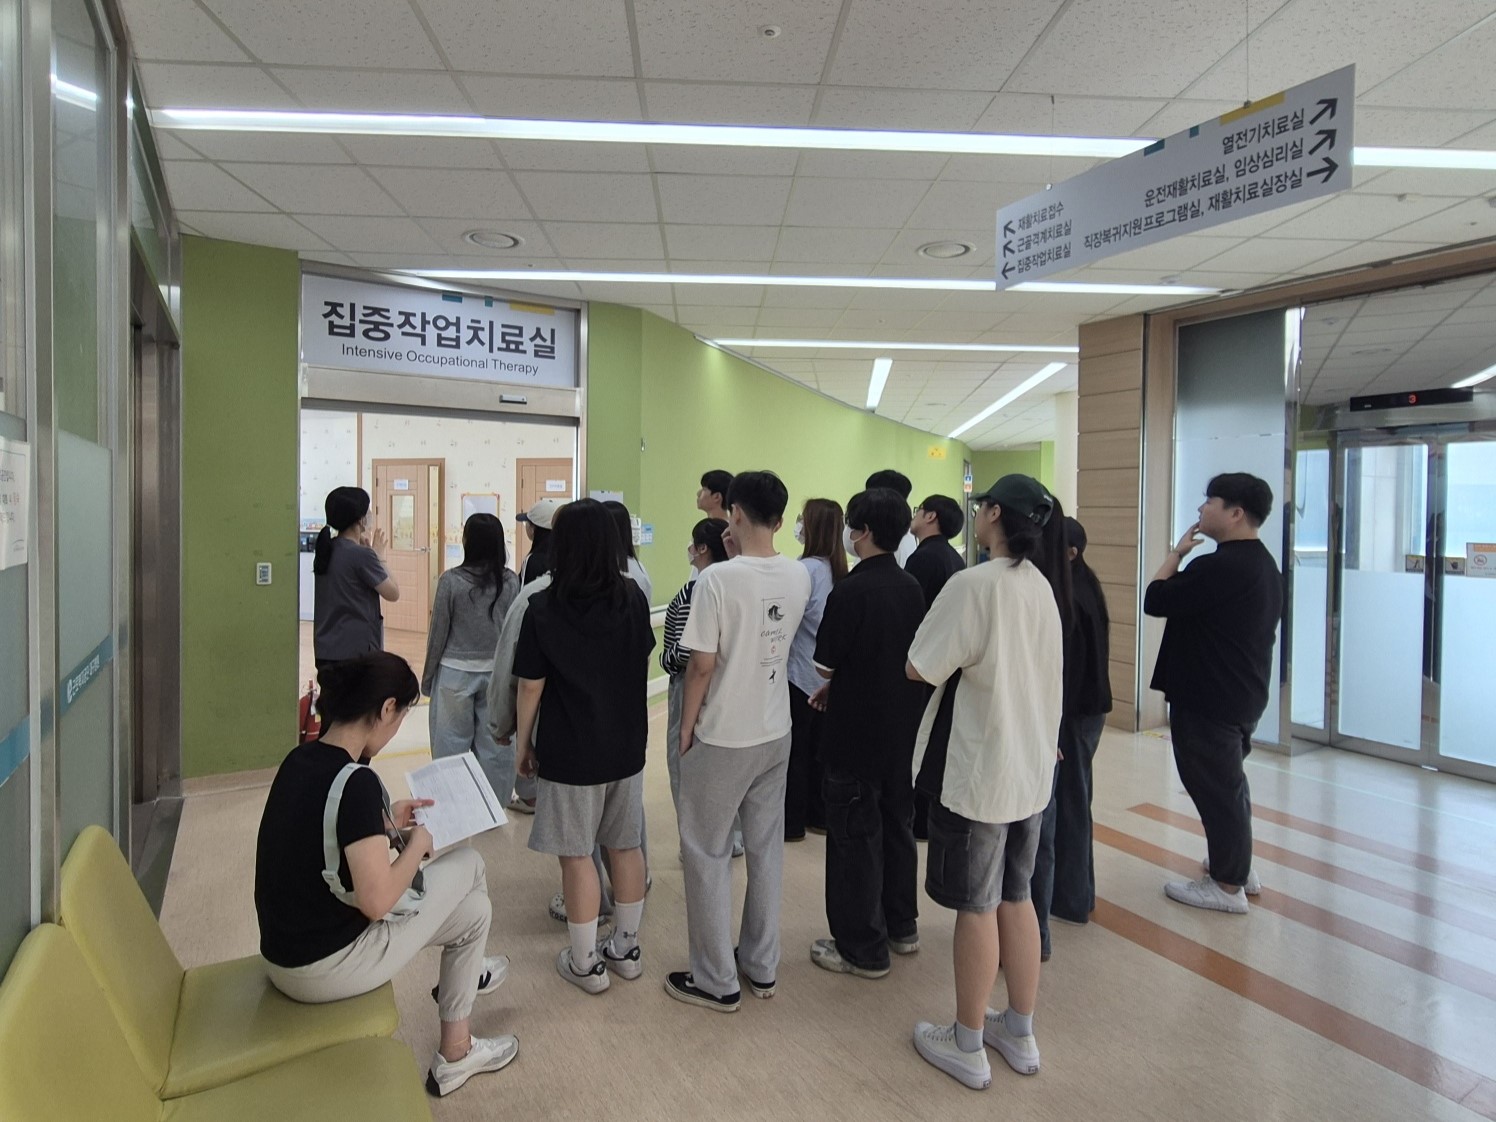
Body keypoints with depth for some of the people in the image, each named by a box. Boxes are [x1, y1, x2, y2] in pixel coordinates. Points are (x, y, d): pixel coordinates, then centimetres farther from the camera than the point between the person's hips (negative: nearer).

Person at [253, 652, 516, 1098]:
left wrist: (382, 821, 10)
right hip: (327, 967, -8)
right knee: (466, 863, 9)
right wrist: (417, 844, -11)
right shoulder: (354, 781, -26)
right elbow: (377, 903, -27)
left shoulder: (299, 760, -1)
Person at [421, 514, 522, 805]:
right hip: (497, 673, 2)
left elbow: (438, 633, -4)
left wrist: (427, 677, 8)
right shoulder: (510, 581, -3)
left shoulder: (451, 580, -10)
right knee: (495, 745, 9)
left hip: (456, 673, -2)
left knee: (452, 747, 10)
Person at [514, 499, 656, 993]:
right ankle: (626, 950, 30)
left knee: (577, 855, 8)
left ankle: (586, 963, 20)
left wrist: (524, 742, 2)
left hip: (570, 752, -4)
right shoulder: (633, 598, -4)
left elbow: (531, 686, -11)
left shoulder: (544, 608, -15)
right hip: (627, 747, 5)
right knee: (626, 846, 16)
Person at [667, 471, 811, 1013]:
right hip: (776, 733, 6)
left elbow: (702, 664, -17)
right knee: (766, 849, 16)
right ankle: (761, 966, 30)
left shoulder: (717, 578, -21)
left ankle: (716, 982, 18)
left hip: (721, 739, -6)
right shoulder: (799, 577, -3)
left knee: (707, 855, 9)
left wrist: (685, 728, -2)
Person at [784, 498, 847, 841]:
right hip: (826, 671, 8)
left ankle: (793, 823, 14)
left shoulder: (807, 569, -19)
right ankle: (819, 815, 26)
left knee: (794, 749, 4)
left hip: (801, 672, -8)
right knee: (818, 745, 16)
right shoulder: (836, 568, 6)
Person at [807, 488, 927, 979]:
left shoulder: (850, 591, -20)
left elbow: (824, 664, -14)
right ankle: (902, 926, 34)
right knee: (897, 825, 20)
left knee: (855, 838, 4)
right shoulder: (912, 588, 2)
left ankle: (863, 949, 15)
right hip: (903, 730, 7)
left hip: (856, 733, -7)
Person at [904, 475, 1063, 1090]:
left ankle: (967, 1046, 22)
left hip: (977, 772, -7)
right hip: (1031, 767, 7)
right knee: (1016, 898, 18)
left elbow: (919, 669, -16)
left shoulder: (973, 585, -20)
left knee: (976, 908, 6)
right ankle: (1019, 1033, 32)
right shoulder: (1041, 586, 4)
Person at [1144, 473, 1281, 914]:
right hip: (1242, 694, 11)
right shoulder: (1263, 563, 10)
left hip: (1209, 699, -10)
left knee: (1215, 787, 1)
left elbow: (1155, 601, -20)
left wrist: (1176, 553, -7)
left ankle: (1228, 885, 14)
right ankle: (1238, 866, 37)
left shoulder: (1221, 566, -25)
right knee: (1229, 780, 23)